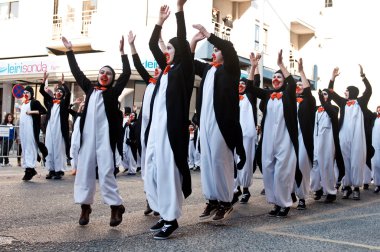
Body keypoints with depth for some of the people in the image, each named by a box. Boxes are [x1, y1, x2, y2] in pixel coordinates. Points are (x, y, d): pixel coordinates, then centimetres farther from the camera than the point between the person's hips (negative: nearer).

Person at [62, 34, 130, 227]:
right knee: (84, 169, 3)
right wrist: (69, 51, 22)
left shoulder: (113, 92, 9)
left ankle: (116, 206, -2)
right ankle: (85, 206, 10)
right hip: (88, 134, 4)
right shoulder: (90, 89, 18)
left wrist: (122, 52, -1)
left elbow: (127, 74, 1)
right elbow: (76, 72, 22)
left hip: (106, 135, -4)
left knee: (106, 170, -8)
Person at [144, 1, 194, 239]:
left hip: (171, 126, -8)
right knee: (153, 169, 9)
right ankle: (164, 214, 18)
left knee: (168, 170, -7)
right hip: (156, 125, 8)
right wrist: (161, 21, 24)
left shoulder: (183, 68, -1)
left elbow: (182, 41, -13)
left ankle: (171, 219, 1)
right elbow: (152, 45, 27)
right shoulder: (166, 68, 19)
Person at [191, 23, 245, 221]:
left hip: (221, 122, -7)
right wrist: (194, 41, 15)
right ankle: (212, 199, 16)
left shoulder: (231, 69, 0)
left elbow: (228, 48, -17)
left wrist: (207, 34, -12)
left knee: (221, 161, -4)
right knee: (206, 161, 8)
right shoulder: (208, 69, 18)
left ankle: (225, 201, 5)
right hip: (205, 121, 7)